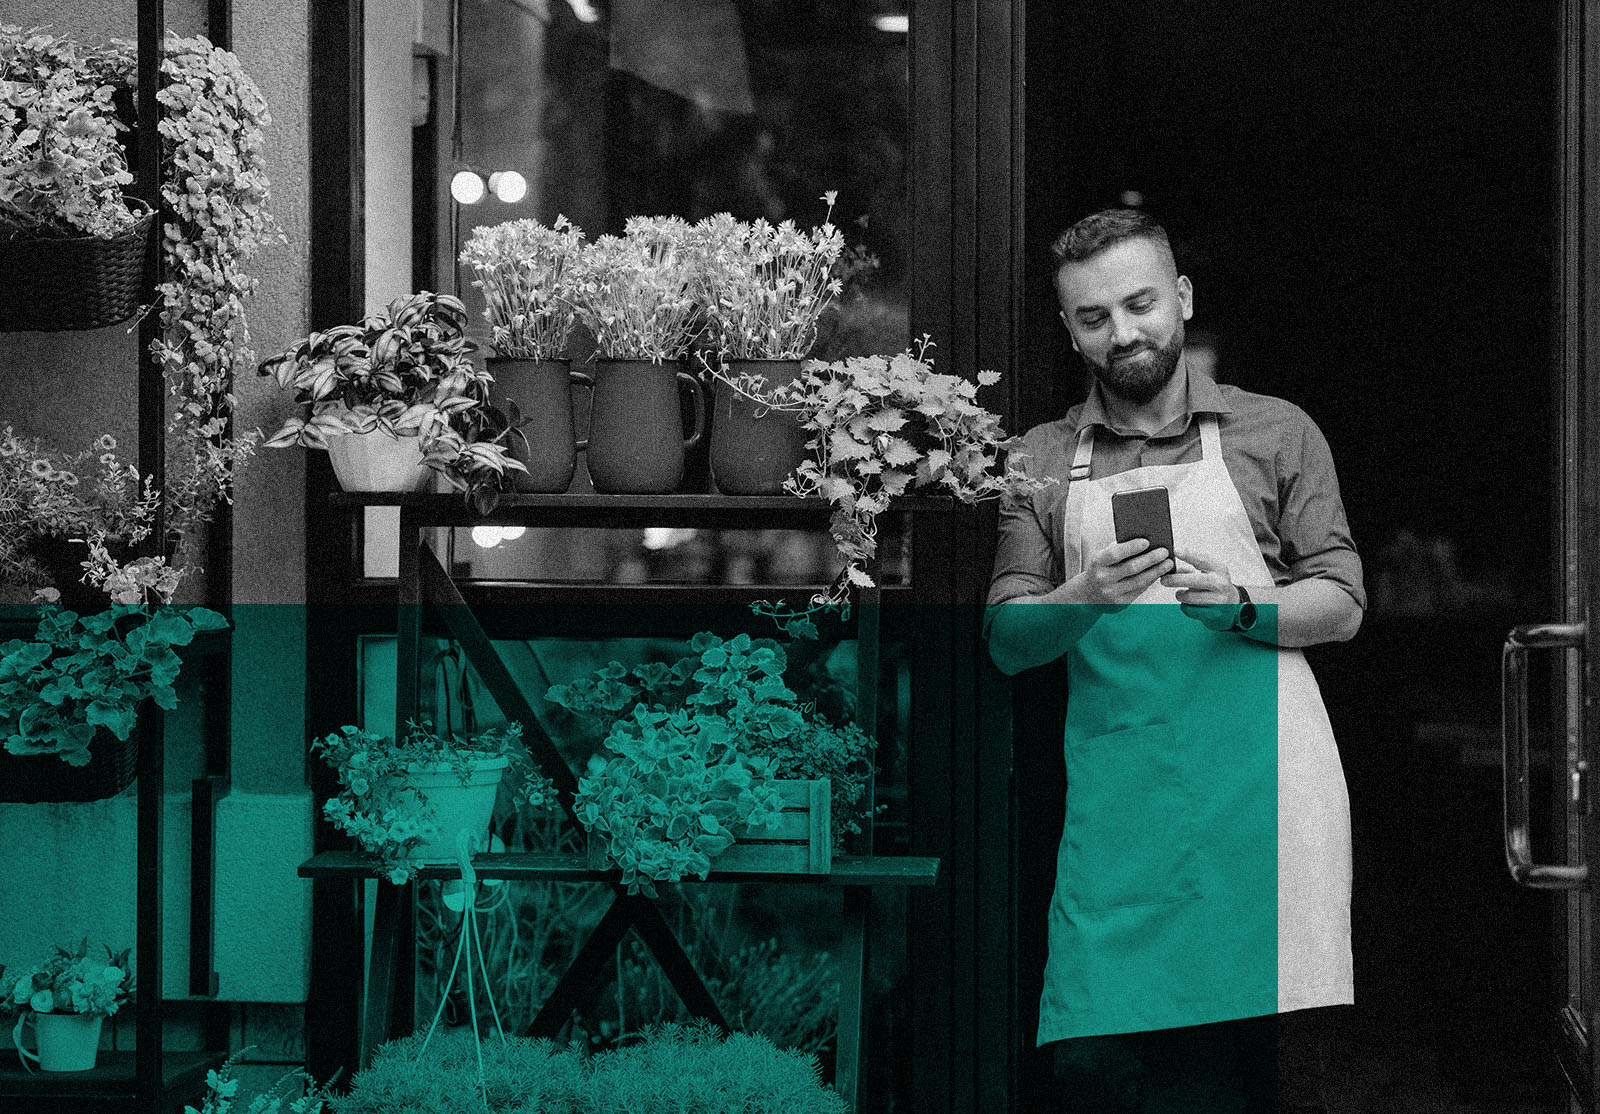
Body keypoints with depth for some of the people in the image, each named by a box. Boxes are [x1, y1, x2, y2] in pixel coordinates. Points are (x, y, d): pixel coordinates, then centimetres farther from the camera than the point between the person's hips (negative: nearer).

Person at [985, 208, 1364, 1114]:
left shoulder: (1276, 433, 10)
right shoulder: (1040, 462, 14)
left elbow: (1341, 606, 7)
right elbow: (1008, 641, 10)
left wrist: (1240, 606, -12)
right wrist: (1087, 597, -11)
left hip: (1263, 779, -1)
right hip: (1119, 793, 2)